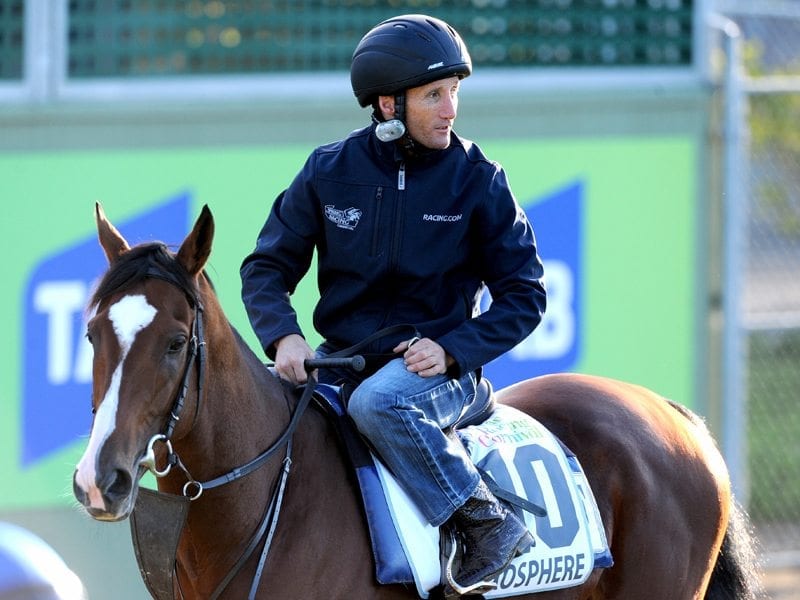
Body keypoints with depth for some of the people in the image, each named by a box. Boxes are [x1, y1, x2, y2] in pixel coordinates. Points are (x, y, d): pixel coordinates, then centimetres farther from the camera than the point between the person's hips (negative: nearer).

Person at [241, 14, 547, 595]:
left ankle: (489, 523, -25)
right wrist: (283, 336, -14)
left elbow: (524, 296, -1)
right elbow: (267, 267, 6)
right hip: (342, 358, 4)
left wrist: (452, 349, -17)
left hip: (437, 367, -3)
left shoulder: (477, 180, -5)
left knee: (376, 401, -37)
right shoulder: (330, 172, 1)